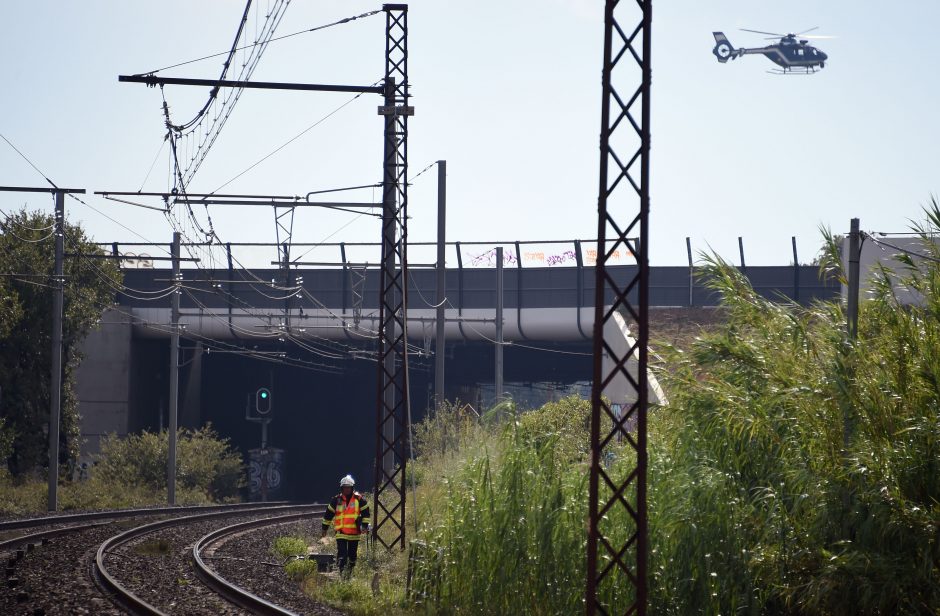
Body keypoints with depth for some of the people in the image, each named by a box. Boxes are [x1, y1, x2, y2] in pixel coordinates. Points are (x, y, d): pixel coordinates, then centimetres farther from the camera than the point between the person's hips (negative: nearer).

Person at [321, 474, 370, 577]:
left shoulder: (359, 499, 1)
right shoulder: (336, 500, 3)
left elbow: (366, 514, 5)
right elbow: (328, 514, 12)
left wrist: (364, 526, -5)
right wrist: (325, 528, 14)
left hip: (354, 533, 1)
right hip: (341, 533, -1)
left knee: (352, 554, 11)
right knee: (342, 553, -13)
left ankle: (349, 571, 27)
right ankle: (342, 571, -15)